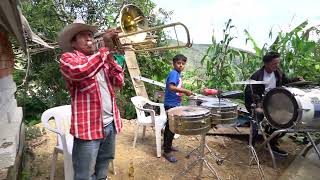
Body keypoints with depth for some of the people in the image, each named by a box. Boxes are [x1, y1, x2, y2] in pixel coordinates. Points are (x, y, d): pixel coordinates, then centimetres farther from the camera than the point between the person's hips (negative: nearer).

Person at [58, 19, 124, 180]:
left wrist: (109, 56, -3)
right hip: (88, 126, -6)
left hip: (110, 124, 7)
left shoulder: (102, 61, 19)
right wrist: (106, 49, -22)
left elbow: (119, 82, 8)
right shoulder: (68, 58, -2)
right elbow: (80, 71, -26)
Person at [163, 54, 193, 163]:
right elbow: (171, 87, -34)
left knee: (169, 126, 20)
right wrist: (185, 91, -31)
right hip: (171, 105, -10)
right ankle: (167, 152, 6)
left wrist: (183, 92, 11)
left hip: (174, 104, 10)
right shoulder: (174, 73, -18)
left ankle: (167, 145, 35)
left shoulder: (178, 74, 11)